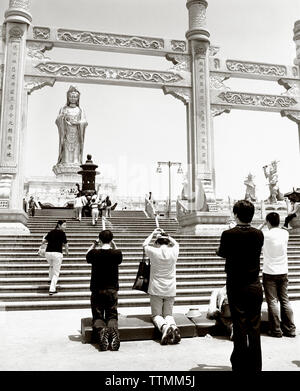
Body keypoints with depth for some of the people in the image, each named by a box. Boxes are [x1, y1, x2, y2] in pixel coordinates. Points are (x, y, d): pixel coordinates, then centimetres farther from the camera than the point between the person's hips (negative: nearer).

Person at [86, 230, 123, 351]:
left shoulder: (94, 253, -10)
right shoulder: (117, 253, -7)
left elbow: (87, 257, 13)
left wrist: (93, 245, 14)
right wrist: (114, 246, 12)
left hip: (97, 290, -1)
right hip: (112, 290, 1)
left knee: (97, 317, 10)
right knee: (112, 316, 11)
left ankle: (101, 330, -23)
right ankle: (113, 329, -22)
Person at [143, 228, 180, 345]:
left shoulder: (154, 252, -8)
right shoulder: (173, 251, -2)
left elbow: (145, 244, 15)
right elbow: (175, 243, 24)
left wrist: (153, 234, 24)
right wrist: (166, 235, 24)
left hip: (156, 289, -2)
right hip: (170, 290, 2)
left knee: (156, 315, 6)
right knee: (168, 314, 11)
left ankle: (164, 326, -26)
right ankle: (173, 326, -21)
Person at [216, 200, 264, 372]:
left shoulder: (228, 234, -13)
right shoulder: (259, 234, -5)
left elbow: (222, 253, 4)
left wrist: (219, 250, 25)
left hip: (236, 287, -2)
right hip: (255, 287, 2)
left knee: (239, 327, 7)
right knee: (255, 327, 11)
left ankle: (240, 366, 17)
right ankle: (255, 366, 22)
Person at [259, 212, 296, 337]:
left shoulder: (265, 235, -13)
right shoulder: (285, 233, 0)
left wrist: (262, 225, 5)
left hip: (270, 273, -5)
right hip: (283, 272, 5)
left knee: (272, 301, 2)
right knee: (285, 300, 11)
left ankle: (276, 330, 7)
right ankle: (290, 329, 16)